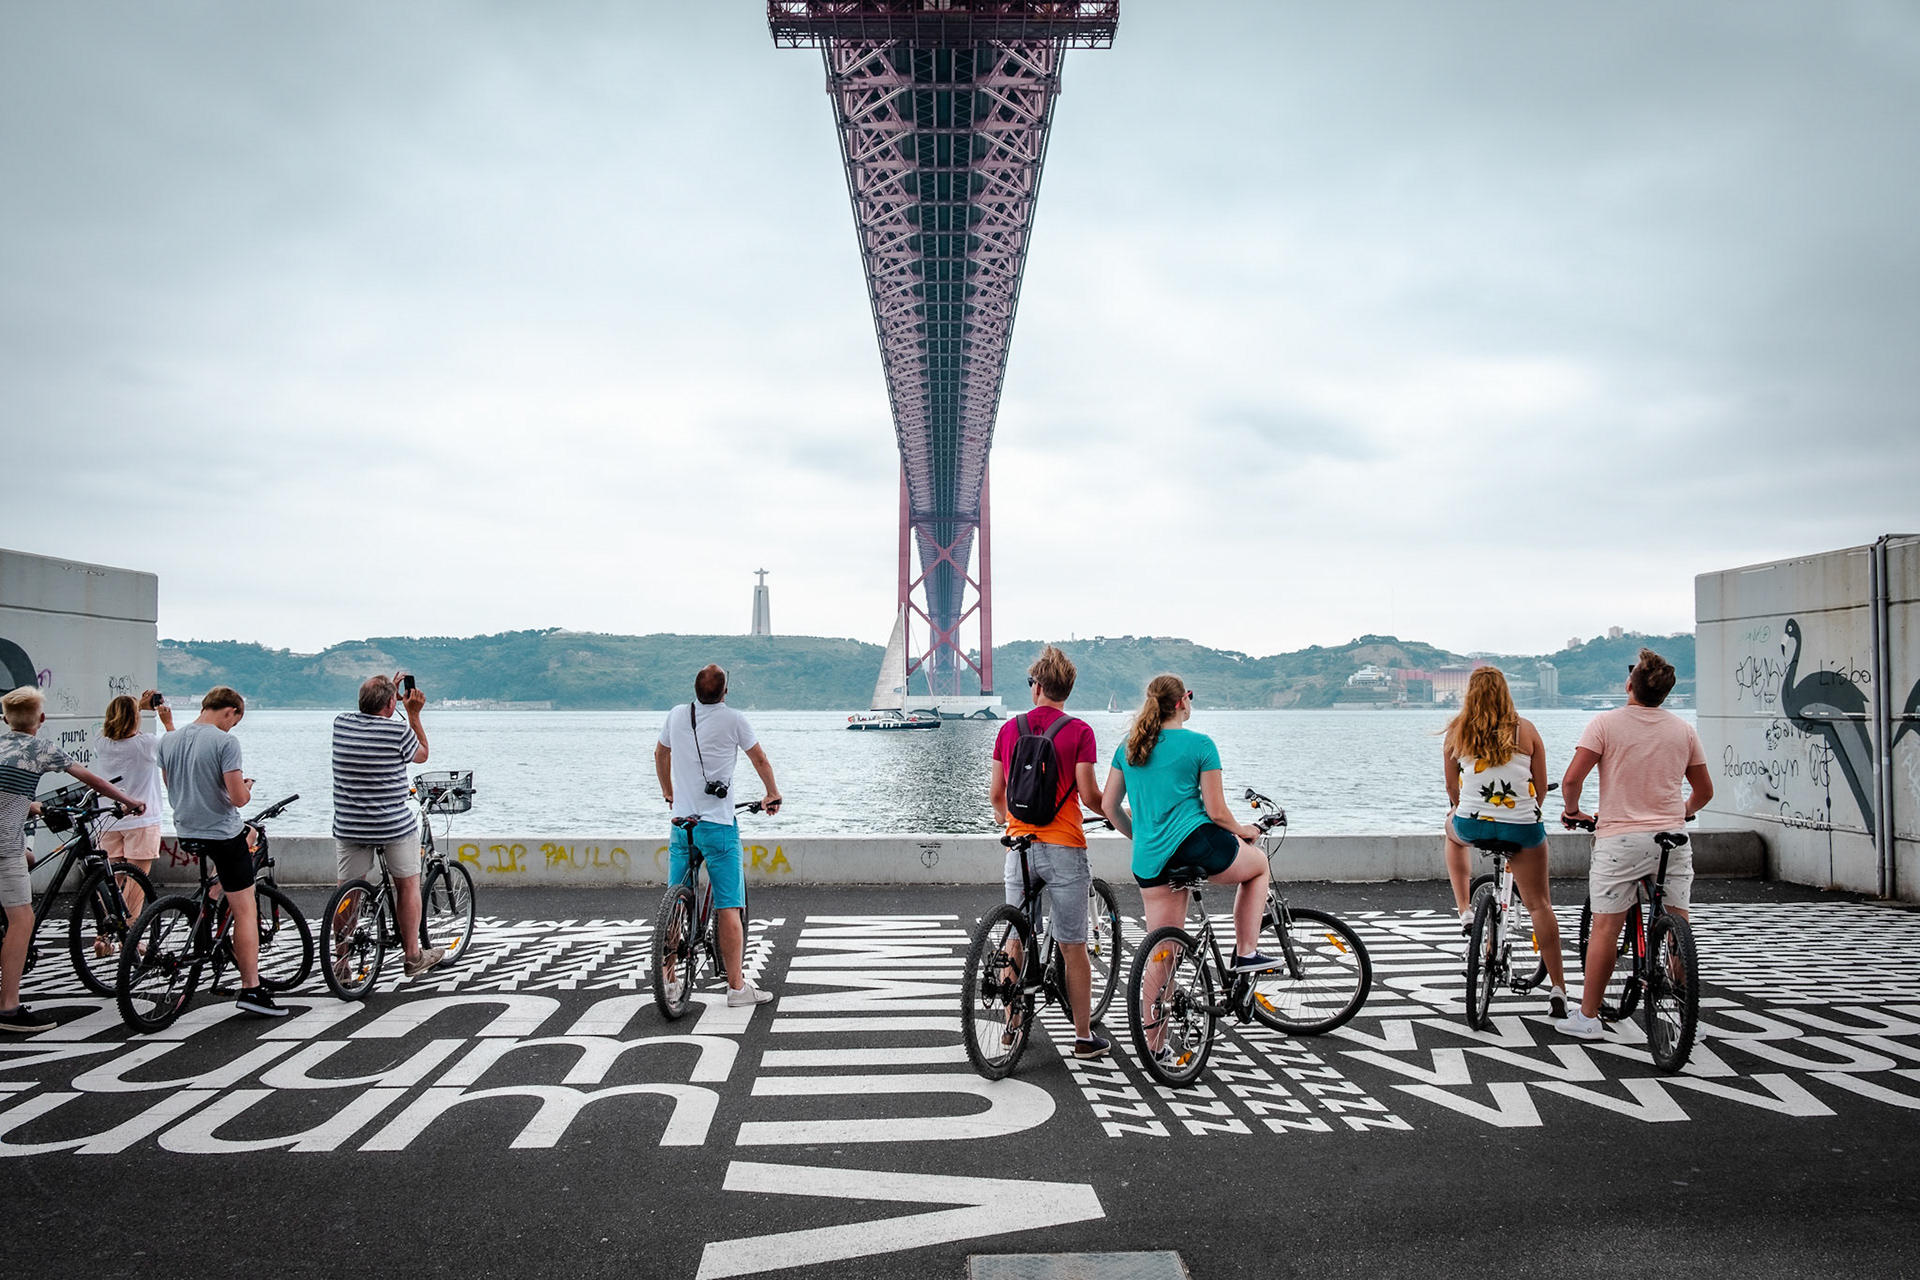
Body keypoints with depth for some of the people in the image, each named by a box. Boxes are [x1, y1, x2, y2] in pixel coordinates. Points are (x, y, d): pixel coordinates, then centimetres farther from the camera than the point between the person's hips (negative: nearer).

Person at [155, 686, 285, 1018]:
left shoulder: (168, 740, 5)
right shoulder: (225, 742, -17)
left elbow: (171, 786, 18)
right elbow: (238, 797, -19)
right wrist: (247, 787, 2)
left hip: (186, 834, 7)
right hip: (223, 834, -7)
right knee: (245, 910, -1)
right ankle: (252, 990, -4)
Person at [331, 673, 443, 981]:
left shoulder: (341, 723, -1)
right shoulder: (398, 730, -15)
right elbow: (422, 755, 6)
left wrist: (389, 688, 27)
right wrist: (414, 713, 8)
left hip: (348, 828, 4)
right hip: (395, 827, -4)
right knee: (408, 885, 13)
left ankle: (342, 962, 18)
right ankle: (414, 955, 20)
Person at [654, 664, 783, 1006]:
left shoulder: (677, 715, 6)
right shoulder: (733, 719, -7)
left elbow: (660, 754, 23)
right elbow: (760, 760, 6)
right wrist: (772, 794, 24)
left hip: (681, 823, 5)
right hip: (718, 826, -5)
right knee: (729, 908, -3)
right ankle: (737, 986, -2)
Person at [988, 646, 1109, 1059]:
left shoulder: (1010, 729, 5)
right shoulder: (1078, 731, -7)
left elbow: (996, 794, 9)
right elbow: (1089, 796, -9)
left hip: (1020, 844, 3)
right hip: (1063, 847, -3)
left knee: (1016, 940, 13)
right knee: (1072, 946, 4)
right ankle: (1084, 1036, 11)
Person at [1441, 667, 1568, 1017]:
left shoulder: (1456, 732, 3)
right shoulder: (1526, 730, 2)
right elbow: (1541, 787, 8)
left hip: (1471, 824, 0)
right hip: (1523, 827, 0)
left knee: (1453, 831, 37)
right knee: (1539, 904, 11)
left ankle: (1465, 911, 27)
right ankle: (1557, 988, 11)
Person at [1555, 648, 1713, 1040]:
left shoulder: (1606, 723, -6)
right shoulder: (1683, 730, 7)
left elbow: (1572, 779, -13)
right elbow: (1704, 791, 15)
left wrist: (1572, 811, 6)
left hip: (1620, 838, -4)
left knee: (1605, 928, 2)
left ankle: (1587, 1017, 9)